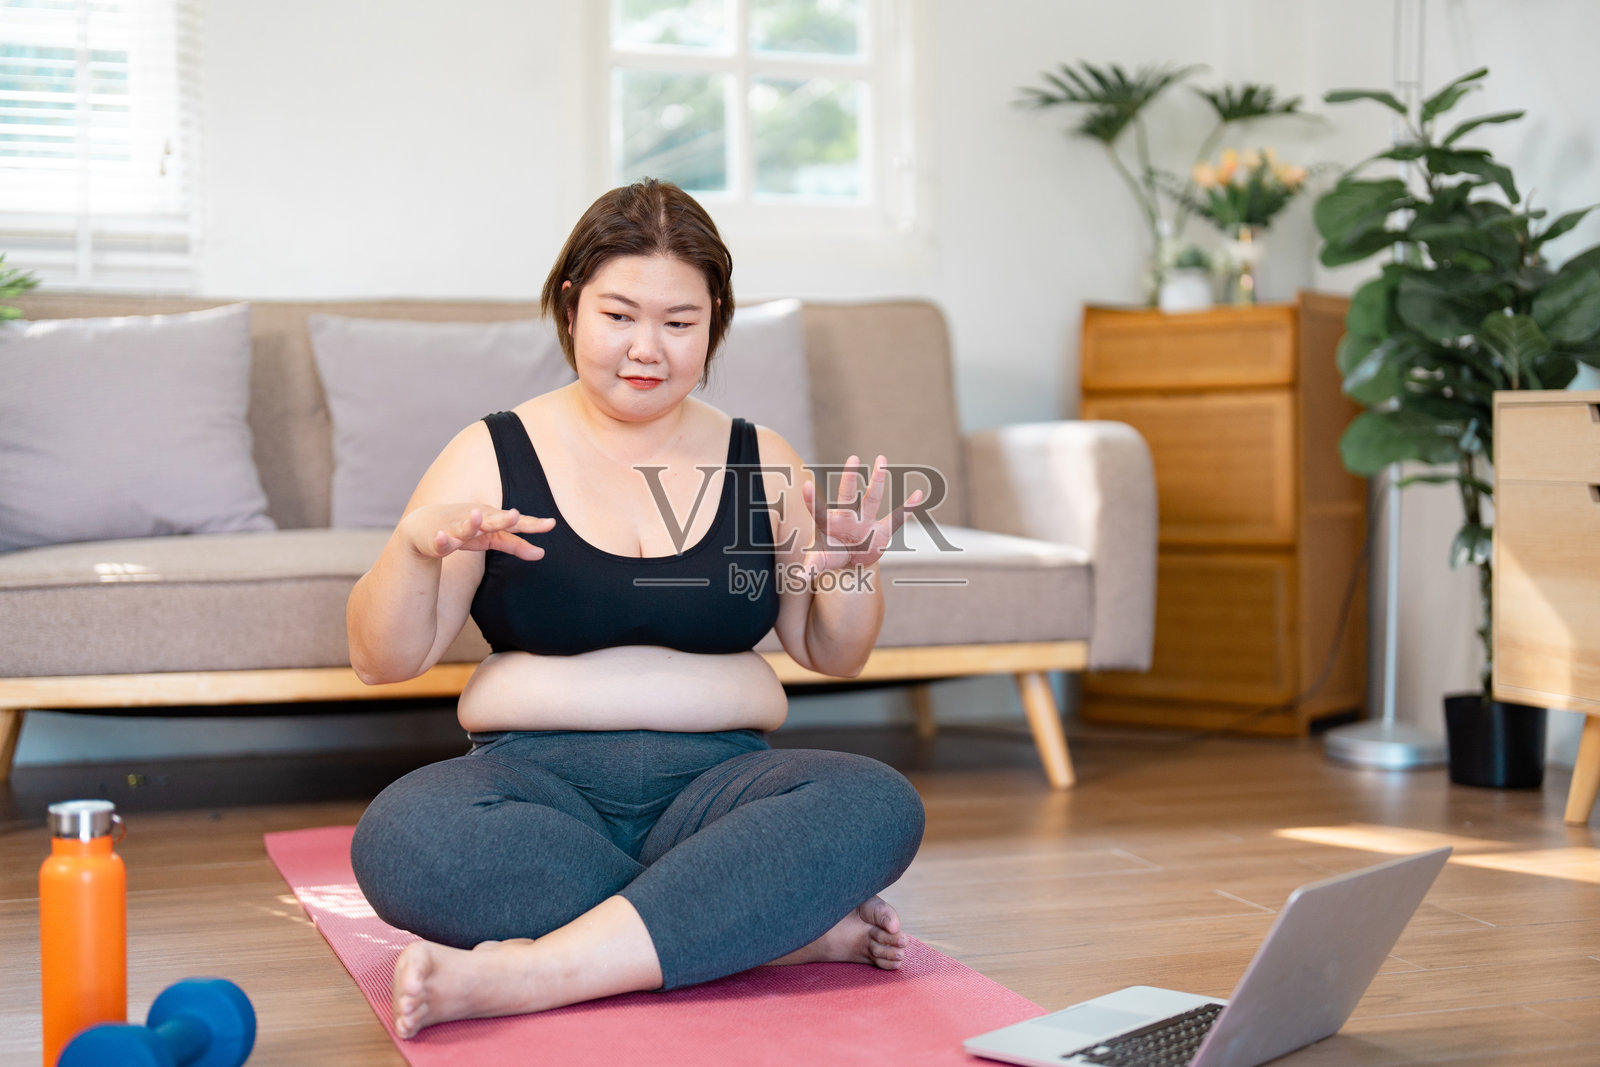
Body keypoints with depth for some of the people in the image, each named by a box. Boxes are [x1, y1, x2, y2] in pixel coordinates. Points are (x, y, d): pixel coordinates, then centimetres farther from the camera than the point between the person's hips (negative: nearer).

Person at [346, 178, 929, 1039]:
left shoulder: (760, 463, 12)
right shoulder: (492, 456, 5)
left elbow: (830, 655, 17)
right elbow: (382, 662, 3)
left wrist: (848, 567, -4)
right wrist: (416, 544, -16)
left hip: (717, 779, 2)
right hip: (539, 780, -1)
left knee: (878, 806, -30)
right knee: (400, 837, -35)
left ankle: (521, 976, -34)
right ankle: (793, 926, -26)